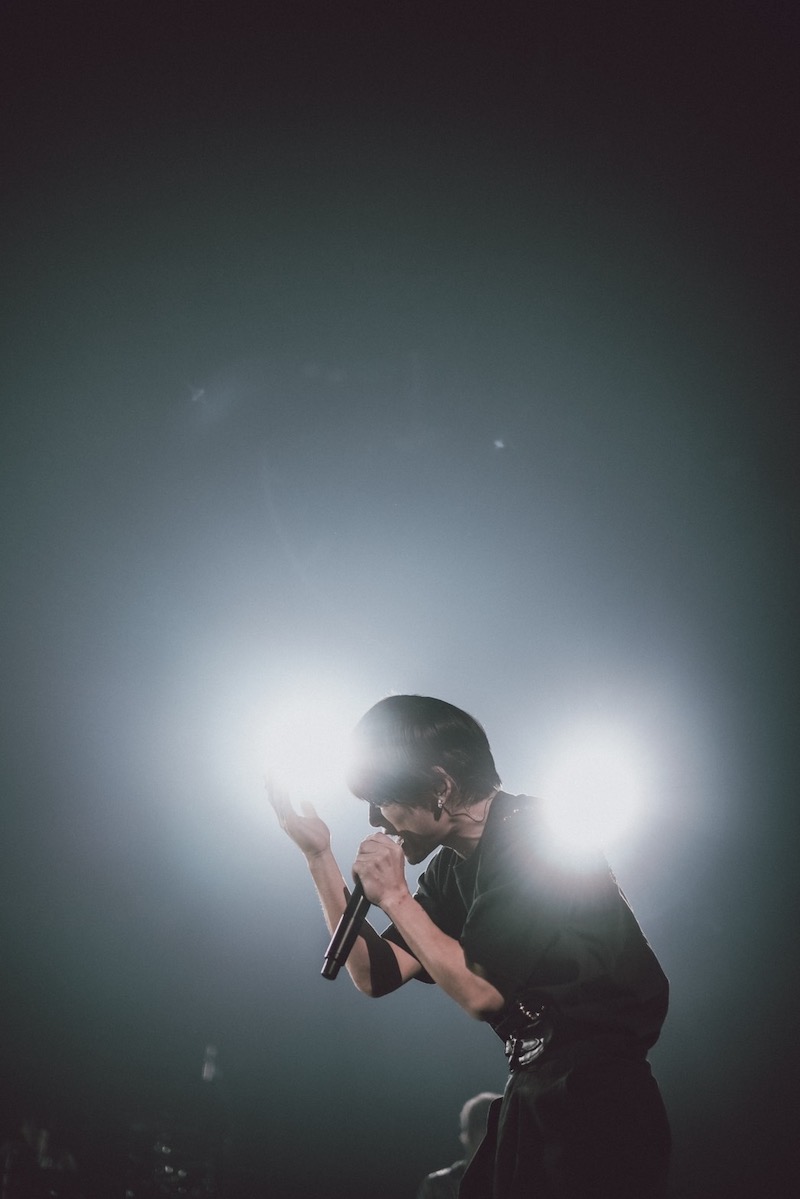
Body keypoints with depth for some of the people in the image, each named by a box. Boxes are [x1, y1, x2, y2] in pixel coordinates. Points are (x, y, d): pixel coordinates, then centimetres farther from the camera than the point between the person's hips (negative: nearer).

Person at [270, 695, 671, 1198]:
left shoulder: (534, 837, -19)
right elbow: (377, 974, 5)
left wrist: (394, 897, -15)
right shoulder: (451, 869, 5)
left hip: (599, 1103, -8)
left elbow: (480, 991, -25)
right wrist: (319, 855, 2)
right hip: (531, 1097, 8)